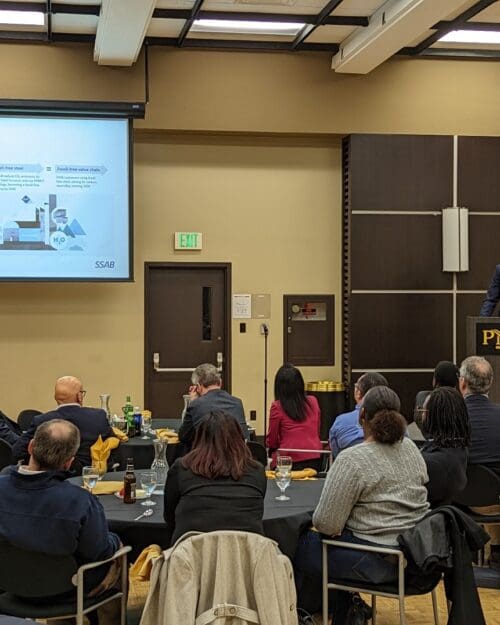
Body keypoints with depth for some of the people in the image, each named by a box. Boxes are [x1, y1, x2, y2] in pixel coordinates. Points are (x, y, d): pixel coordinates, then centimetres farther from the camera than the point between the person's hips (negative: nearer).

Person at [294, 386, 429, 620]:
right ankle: (345, 612, 28)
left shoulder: (351, 460, -19)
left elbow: (327, 524, -20)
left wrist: (317, 522, 4)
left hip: (376, 561, -8)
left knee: (297, 547, 8)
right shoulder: (411, 449, 5)